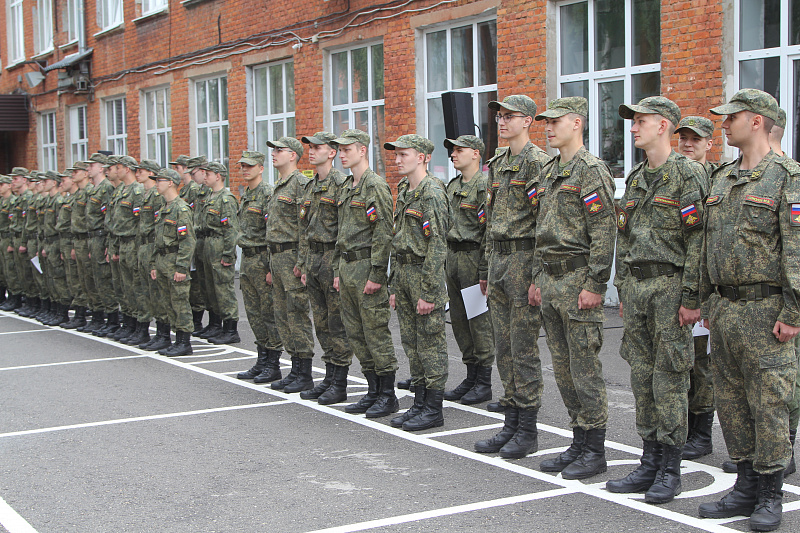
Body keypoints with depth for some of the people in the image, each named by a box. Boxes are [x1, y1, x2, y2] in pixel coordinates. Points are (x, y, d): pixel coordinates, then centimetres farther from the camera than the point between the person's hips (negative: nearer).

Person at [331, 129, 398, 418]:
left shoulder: (376, 185, -11)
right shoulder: (346, 187, 17)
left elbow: (383, 233, -17)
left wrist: (376, 274, -20)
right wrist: (338, 270, 18)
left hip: (366, 266, -9)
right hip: (347, 267, 9)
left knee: (376, 331, -5)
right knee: (356, 333, 10)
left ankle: (388, 395, 2)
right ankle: (373, 391, 18)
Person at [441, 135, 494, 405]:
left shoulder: (485, 185, -11)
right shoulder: (453, 186, 16)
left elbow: (490, 230, -16)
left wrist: (484, 270, -20)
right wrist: (446, 261, 18)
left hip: (473, 258, -9)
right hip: (453, 258, 9)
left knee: (480, 320, -3)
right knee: (459, 320, 11)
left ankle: (484, 383, 4)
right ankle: (471, 377, 21)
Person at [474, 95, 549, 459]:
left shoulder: (537, 162, -10)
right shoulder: (497, 164, 16)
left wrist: (538, 276, -20)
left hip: (524, 259, -9)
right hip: (498, 258, 9)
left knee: (524, 349, -4)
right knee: (503, 348, 11)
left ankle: (528, 430, 5)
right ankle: (511, 425, 19)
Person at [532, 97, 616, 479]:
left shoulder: (591, 170, -11)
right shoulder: (550, 171, 16)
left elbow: (604, 231, -16)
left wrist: (595, 285, -20)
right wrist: (538, 278, 18)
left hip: (578, 279, -9)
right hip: (550, 280, 9)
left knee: (585, 368, -4)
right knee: (562, 367, 12)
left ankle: (595, 451, 5)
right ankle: (579, 443, 21)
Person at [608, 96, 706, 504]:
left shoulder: (687, 174, -8)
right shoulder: (635, 178, 15)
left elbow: (697, 240, -13)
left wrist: (690, 297, -16)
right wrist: (622, 290, 16)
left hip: (670, 285, -7)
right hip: (635, 284, 7)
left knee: (669, 377, -2)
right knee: (641, 375, 9)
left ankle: (670, 469, 6)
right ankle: (649, 463, 18)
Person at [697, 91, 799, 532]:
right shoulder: (723, 178, 14)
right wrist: (709, 302, 17)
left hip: (764, 309, -7)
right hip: (725, 308, 8)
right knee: (730, 399, 11)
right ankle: (746, 487, 21)